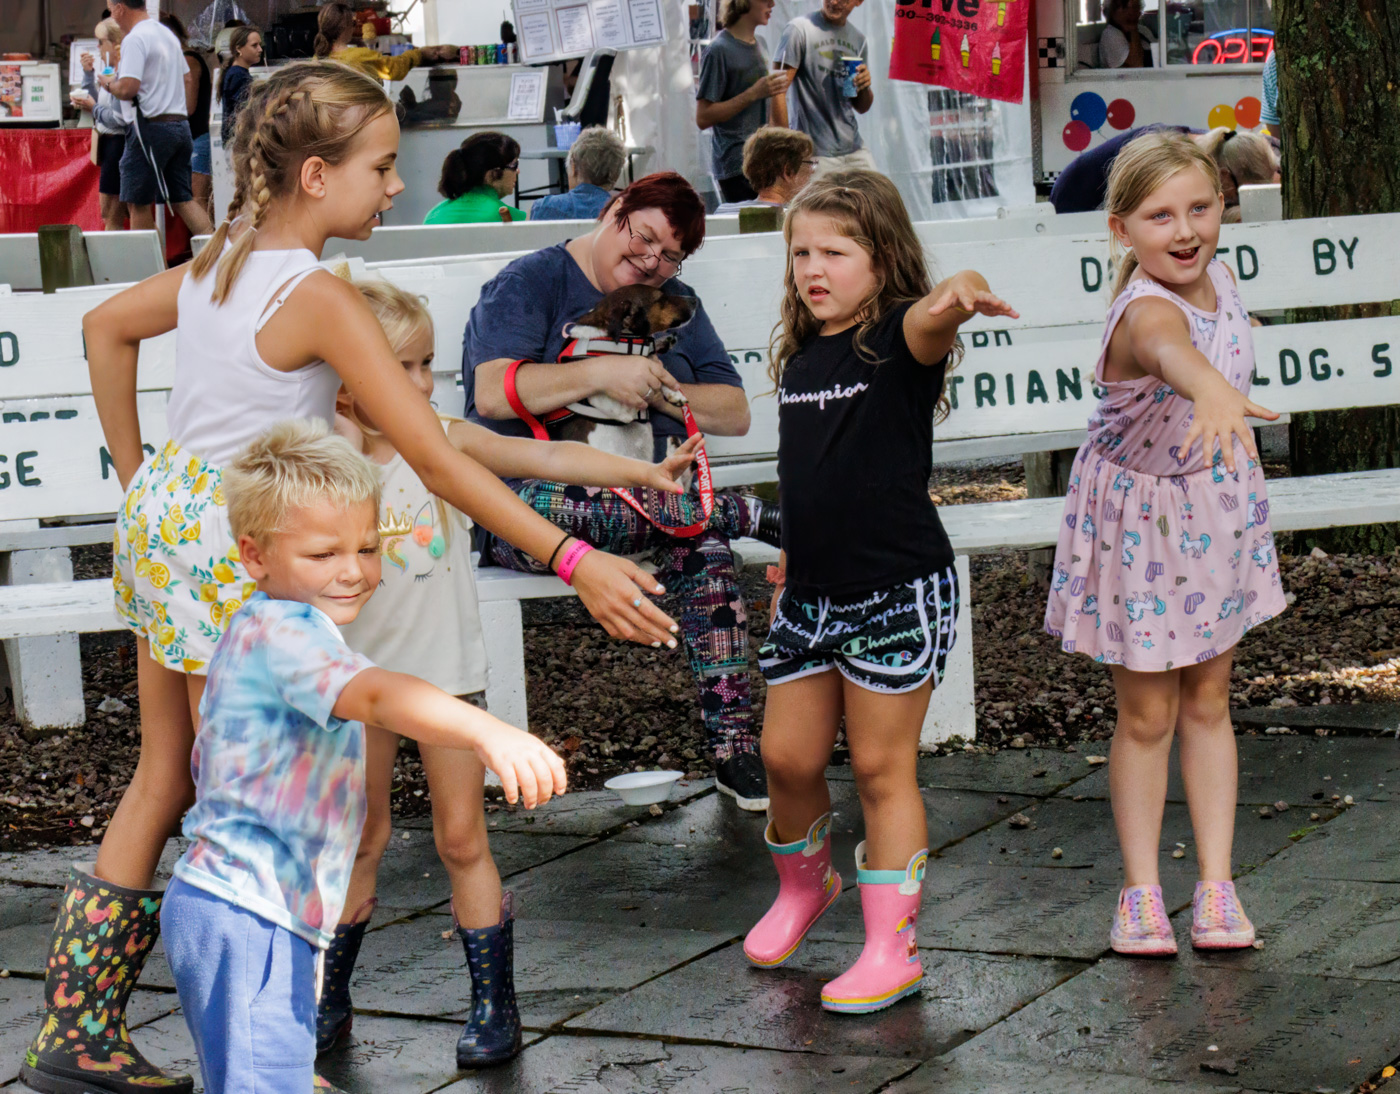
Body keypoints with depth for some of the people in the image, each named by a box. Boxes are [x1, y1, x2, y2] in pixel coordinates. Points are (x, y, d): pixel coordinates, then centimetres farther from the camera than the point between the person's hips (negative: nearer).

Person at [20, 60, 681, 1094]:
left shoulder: (218, 263, 5)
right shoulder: (321, 298, -20)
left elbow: (106, 326, 23)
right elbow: (435, 459, -25)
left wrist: (135, 472, 26)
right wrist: (573, 560, -25)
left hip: (162, 518, 9)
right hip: (226, 553, -9)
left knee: (163, 785, 16)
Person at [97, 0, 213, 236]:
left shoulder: (134, 40, -12)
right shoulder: (168, 35, 17)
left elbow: (127, 88, -21)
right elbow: (186, 79, 24)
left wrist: (109, 83, -2)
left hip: (151, 126, -9)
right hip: (180, 124, 9)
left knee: (138, 203, 1)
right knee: (182, 198, 9)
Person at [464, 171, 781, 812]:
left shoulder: (675, 304, 19)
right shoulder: (528, 284, 2)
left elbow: (734, 415, 12)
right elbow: (493, 394, -15)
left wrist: (661, 391, -6)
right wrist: (602, 374, -21)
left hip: (645, 491, 4)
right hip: (525, 490, -4)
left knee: (703, 546, -30)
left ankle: (732, 748, -30)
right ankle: (741, 514, -27)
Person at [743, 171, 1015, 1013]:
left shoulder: (897, 339, -12)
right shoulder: (800, 357, 8)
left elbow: (928, 322, -37)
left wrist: (955, 297, -59)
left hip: (898, 592, -6)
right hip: (810, 594, 6)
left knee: (882, 768, 0)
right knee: (788, 758, 11)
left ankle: (892, 947, 10)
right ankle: (804, 887, 38)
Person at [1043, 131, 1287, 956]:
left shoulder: (1217, 276, -9)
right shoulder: (1147, 311, -33)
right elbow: (1165, 346, -59)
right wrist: (1210, 389, -80)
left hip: (1220, 510, 6)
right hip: (1144, 524, -6)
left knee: (1208, 703, 13)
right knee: (1147, 715, 5)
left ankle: (1217, 887, 20)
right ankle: (1141, 892, 19)